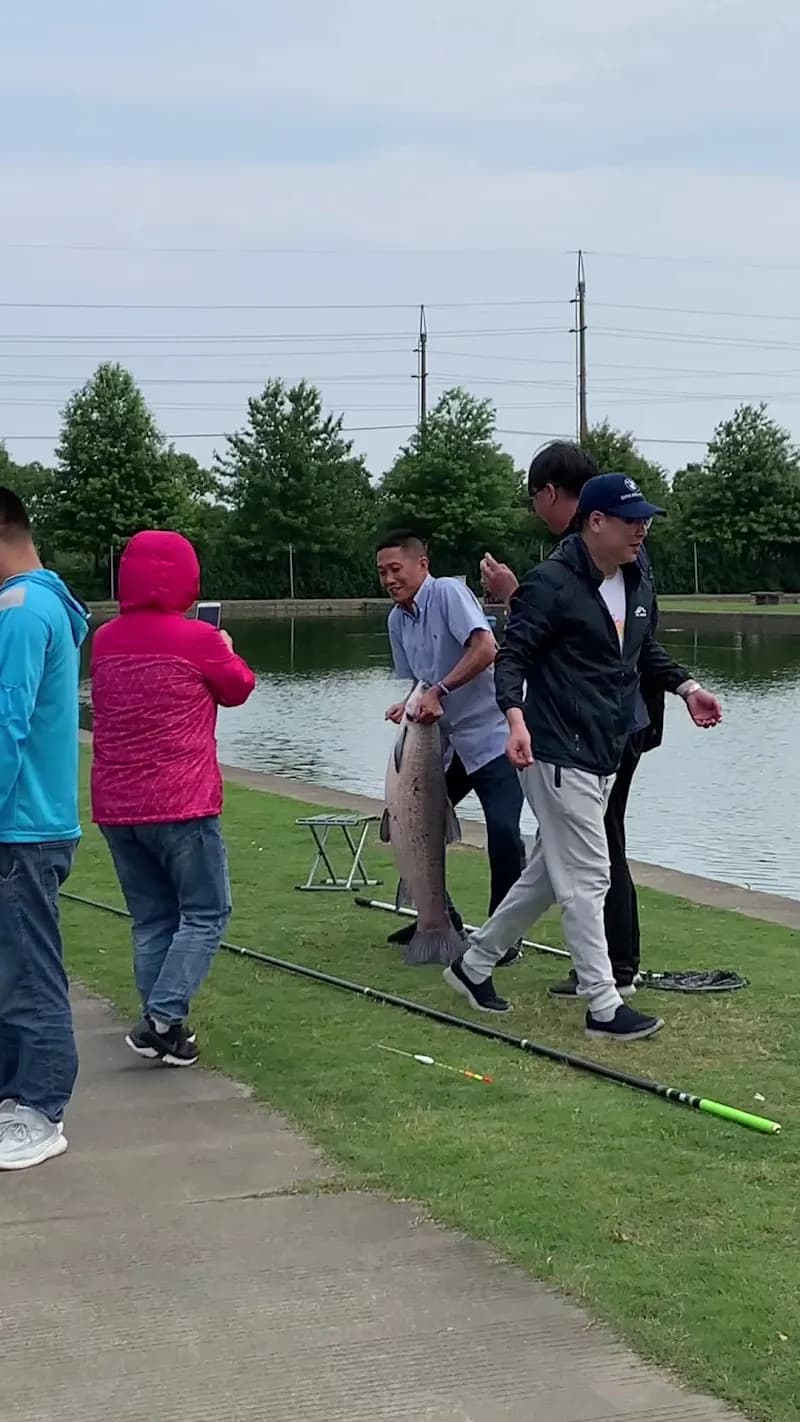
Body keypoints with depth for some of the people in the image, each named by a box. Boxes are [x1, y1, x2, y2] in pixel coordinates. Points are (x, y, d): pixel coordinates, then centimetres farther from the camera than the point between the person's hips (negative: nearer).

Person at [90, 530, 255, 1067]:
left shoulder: (105, 641, 4)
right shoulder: (198, 639, -10)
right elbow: (239, 690, 7)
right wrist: (226, 652, 28)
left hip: (116, 806, 6)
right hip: (181, 804, -5)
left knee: (151, 920, 13)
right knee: (206, 913, 4)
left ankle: (161, 1027, 12)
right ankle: (163, 1019, -9)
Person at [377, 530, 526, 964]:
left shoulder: (448, 593, -14)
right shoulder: (397, 620, 9)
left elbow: (486, 649, -27)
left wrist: (438, 692, -28)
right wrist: (407, 705, -3)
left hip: (492, 735, -9)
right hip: (446, 741, 9)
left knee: (502, 831, -17)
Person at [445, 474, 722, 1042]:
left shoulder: (638, 585, 10)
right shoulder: (551, 583, -15)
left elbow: (646, 650, 25)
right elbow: (512, 655, -16)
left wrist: (686, 687, 10)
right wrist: (516, 716, -32)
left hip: (605, 758, 9)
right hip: (559, 756, -9)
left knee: (550, 874, 16)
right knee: (587, 878, -6)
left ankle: (474, 964, 29)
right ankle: (604, 1006, 1)